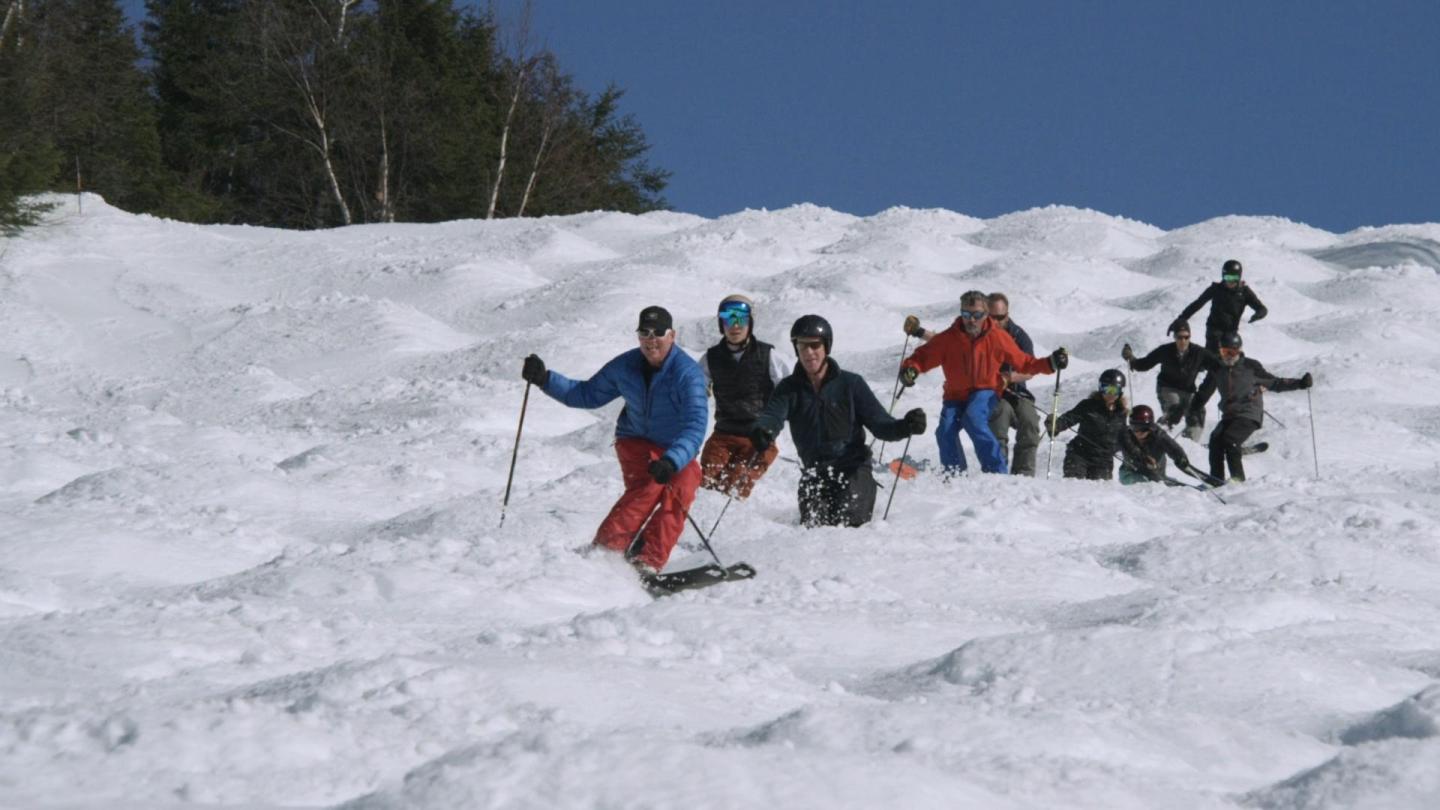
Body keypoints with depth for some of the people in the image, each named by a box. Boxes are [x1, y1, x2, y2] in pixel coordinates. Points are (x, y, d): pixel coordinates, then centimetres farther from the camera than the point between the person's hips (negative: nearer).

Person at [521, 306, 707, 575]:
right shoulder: (625, 367, -6)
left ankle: (647, 564, -33)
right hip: (637, 444, 2)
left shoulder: (688, 374, -21)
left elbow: (695, 426, -31)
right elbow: (588, 394, 8)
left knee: (680, 491, -31)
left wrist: (671, 461, -48)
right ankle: (606, 548, -36)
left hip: (677, 452, -1)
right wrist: (545, 379, -4)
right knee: (649, 484, -30)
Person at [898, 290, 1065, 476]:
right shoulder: (948, 338, -7)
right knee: (945, 432, -22)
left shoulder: (998, 337, -6)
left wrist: (1051, 363, -10)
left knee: (973, 419, -33)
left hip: (986, 392, -2)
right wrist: (910, 369, -24)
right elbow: (924, 357, -2)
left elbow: (1023, 363, 2)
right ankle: (955, 475, 0)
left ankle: (998, 472, -30)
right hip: (956, 395, 2)